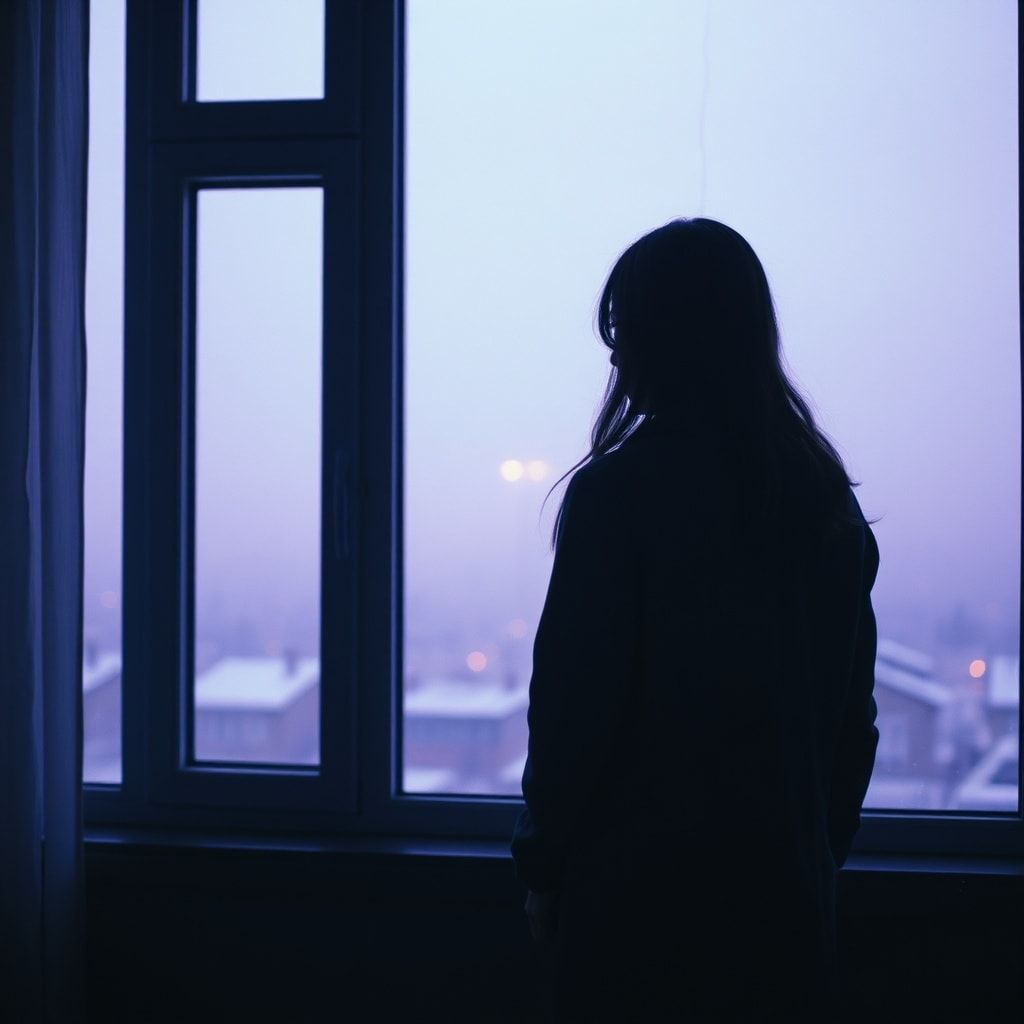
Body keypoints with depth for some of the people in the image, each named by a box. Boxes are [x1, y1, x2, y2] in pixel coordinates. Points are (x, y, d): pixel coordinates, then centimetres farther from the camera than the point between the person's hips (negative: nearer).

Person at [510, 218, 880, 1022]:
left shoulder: (618, 490, -14)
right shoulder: (825, 495, 3)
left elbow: (574, 700, -13)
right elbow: (854, 710, 9)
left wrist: (543, 865, -1)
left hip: (640, 886, -5)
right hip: (787, 884, 5)